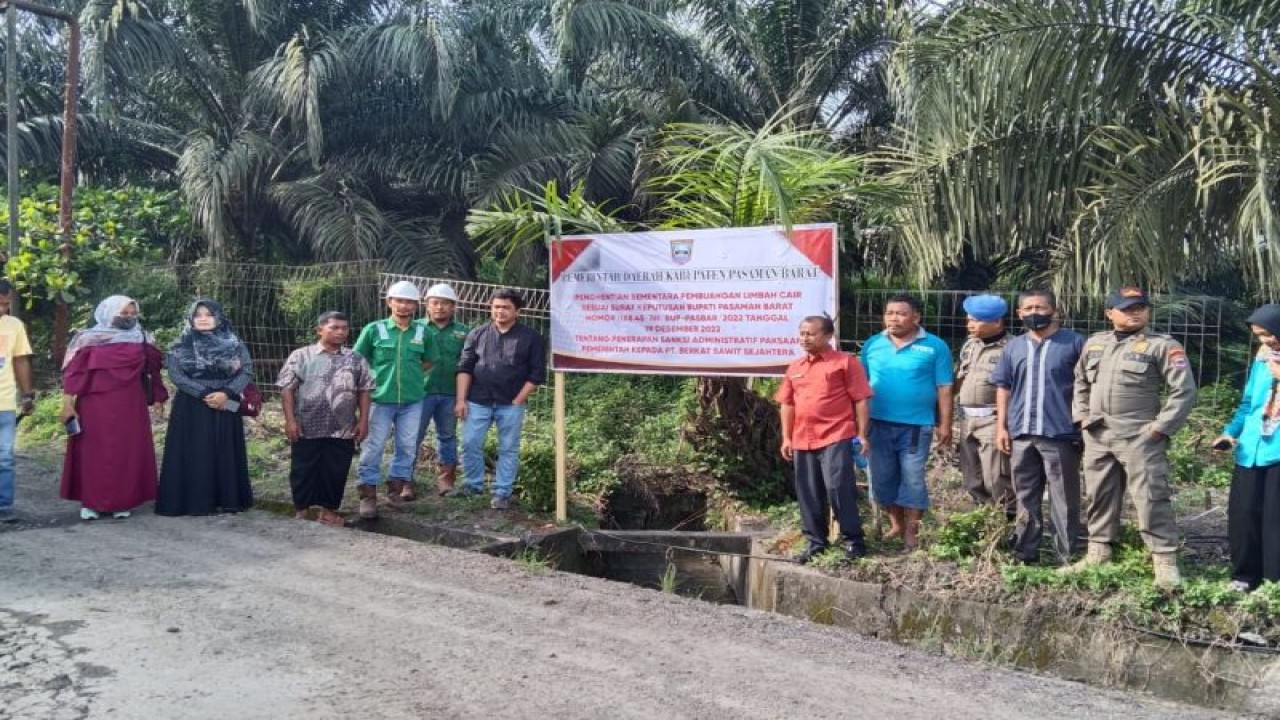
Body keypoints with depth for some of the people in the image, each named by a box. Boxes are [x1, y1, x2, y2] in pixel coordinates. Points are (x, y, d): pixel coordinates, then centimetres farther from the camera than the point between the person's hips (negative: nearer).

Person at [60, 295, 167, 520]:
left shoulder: (142, 340, 8)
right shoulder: (88, 339, 0)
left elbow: (153, 370, 13)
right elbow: (73, 372, -2)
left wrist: (157, 397, 8)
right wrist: (67, 404, -7)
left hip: (130, 407, 2)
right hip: (94, 406, -2)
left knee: (127, 453, 3)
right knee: (93, 452, 2)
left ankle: (122, 502, 9)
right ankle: (89, 502, 8)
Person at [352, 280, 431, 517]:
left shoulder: (421, 331, 2)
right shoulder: (374, 329, -4)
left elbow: (427, 361, 15)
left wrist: (411, 376, 5)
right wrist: (375, 378, 0)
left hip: (412, 400, 3)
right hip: (380, 398, -2)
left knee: (407, 447, 10)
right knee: (372, 447, -1)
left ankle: (397, 485, 25)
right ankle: (368, 494, 7)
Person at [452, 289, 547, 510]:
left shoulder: (531, 338, -3)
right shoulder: (477, 334, 5)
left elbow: (537, 374, -3)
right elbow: (464, 368, 5)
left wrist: (518, 401, -8)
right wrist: (461, 399, -3)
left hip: (511, 404, -2)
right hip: (478, 401, 2)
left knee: (508, 449, 5)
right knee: (470, 444, 4)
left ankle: (502, 493, 15)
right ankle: (473, 484, 23)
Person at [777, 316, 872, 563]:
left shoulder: (846, 362, 0)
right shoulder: (794, 367, 16)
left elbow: (861, 400, -3)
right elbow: (787, 404, 19)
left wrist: (862, 434, -8)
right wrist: (786, 438, 13)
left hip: (836, 438, -6)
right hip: (802, 441, 6)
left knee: (838, 488, -10)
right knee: (808, 495, 8)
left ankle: (853, 541, 4)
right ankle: (816, 543, 19)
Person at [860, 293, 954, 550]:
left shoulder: (935, 346, -3)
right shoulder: (872, 344, 6)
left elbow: (944, 388, -3)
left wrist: (945, 425, -5)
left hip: (916, 425, -3)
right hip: (878, 424, 4)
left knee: (912, 478, 2)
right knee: (882, 477, 10)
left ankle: (911, 531, 14)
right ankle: (896, 524, 27)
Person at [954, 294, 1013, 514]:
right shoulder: (969, 345, 14)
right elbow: (956, 380, 19)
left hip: (993, 421, -8)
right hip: (967, 421, 8)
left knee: (996, 478, -7)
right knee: (972, 479, 15)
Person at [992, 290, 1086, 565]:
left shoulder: (1074, 342, -2)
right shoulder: (1013, 346, 12)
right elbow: (1004, 387, 14)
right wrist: (1001, 426, 8)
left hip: (1060, 433, -5)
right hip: (1021, 434, 5)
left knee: (1064, 500, 2)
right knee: (1026, 498, 13)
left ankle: (1068, 557, 10)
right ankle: (1025, 553, 22)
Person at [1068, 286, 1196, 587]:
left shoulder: (1162, 345, -5)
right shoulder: (1094, 343, 13)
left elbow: (1184, 389, -9)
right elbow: (1080, 382, 23)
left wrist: (1160, 427, -12)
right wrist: (1082, 416, 11)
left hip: (1140, 438, -6)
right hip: (1097, 437, 6)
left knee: (1151, 498, -6)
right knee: (1099, 496, 13)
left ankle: (1165, 560, 2)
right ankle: (1099, 552, 25)